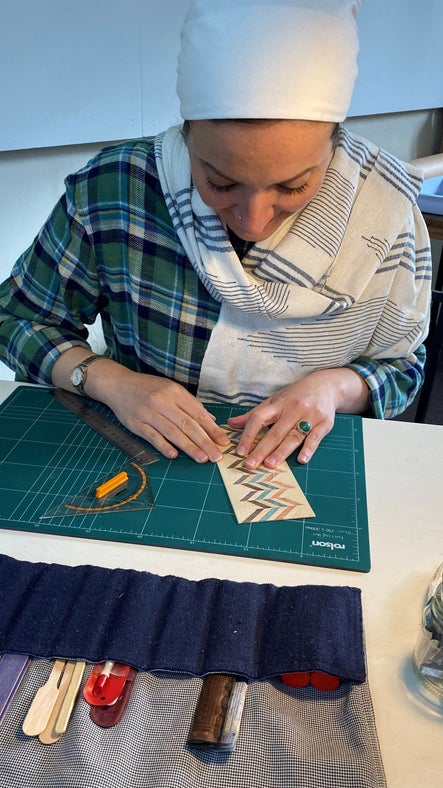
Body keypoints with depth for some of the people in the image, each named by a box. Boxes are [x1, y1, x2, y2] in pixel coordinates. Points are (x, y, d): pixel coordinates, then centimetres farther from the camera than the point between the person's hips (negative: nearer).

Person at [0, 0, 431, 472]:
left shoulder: (384, 207, -13)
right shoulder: (114, 187, -16)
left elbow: (401, 368, 1)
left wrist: (334, 386, -19)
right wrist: (108, 380, -19)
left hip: (299, 466, 0)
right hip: (149, 458, 1)